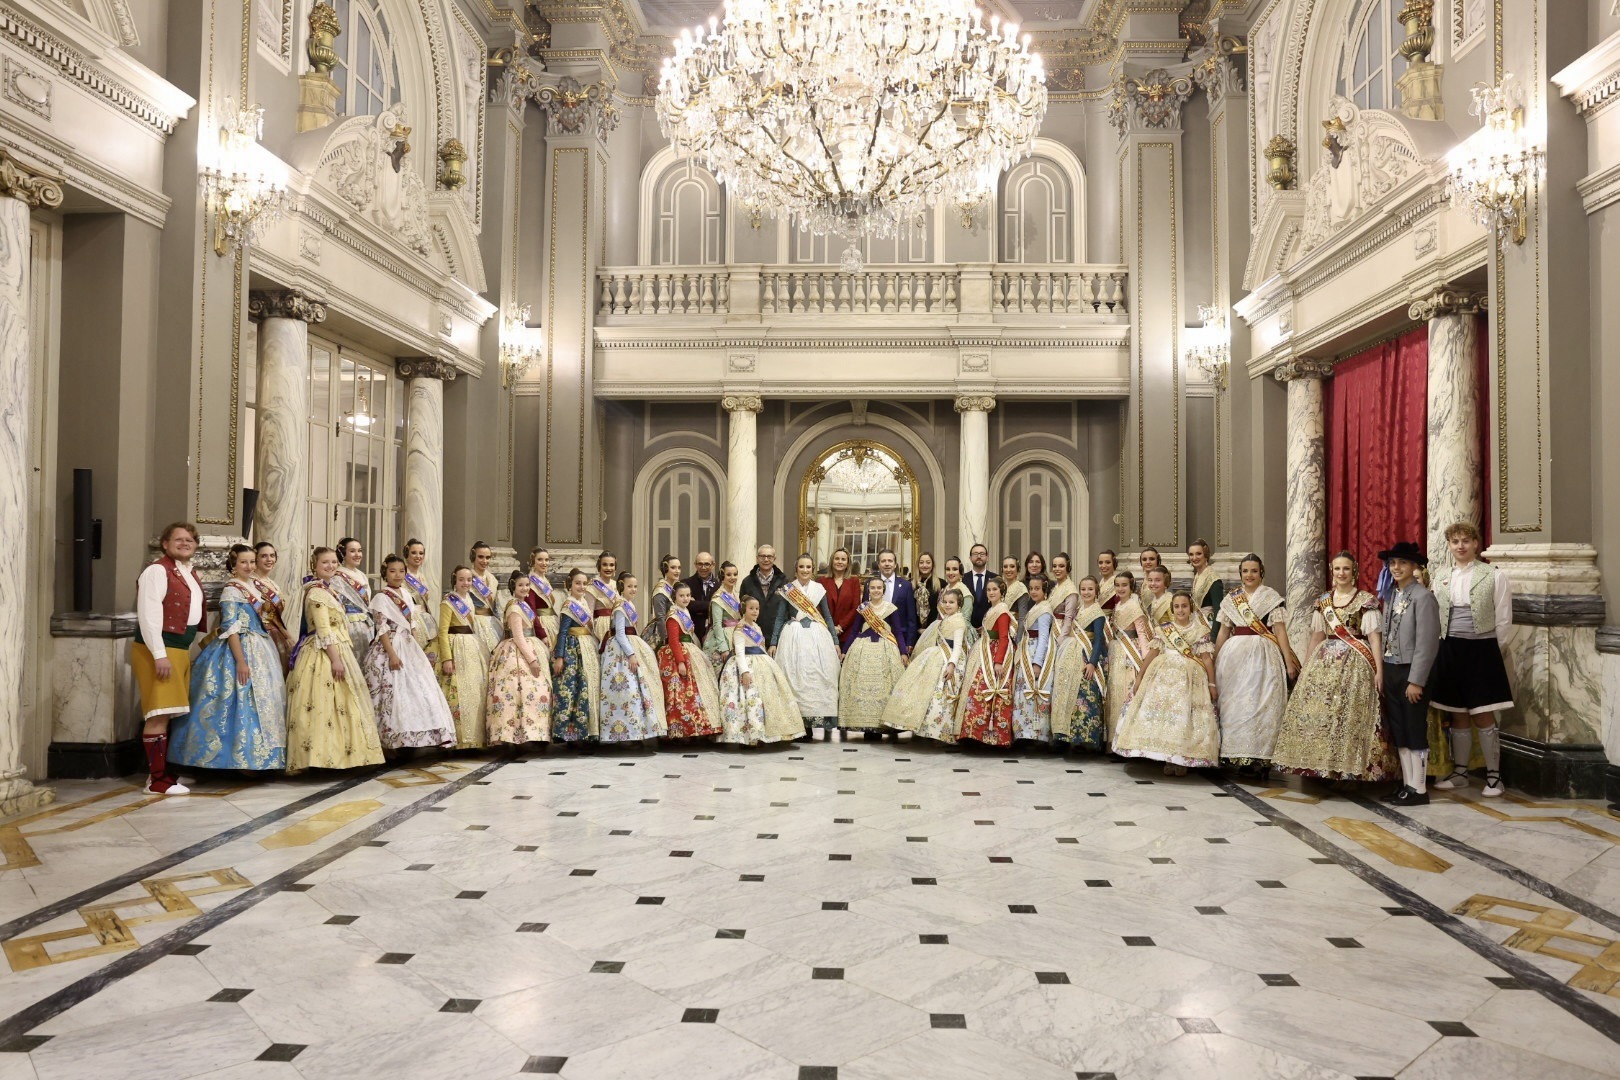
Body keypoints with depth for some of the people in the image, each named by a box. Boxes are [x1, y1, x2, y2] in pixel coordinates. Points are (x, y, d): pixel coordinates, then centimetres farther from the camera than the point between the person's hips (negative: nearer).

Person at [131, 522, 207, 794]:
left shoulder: (190, 573, 18)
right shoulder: (157, 571, -10)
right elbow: (148, 615, -17)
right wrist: (160, 655, -22)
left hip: (182, 649, 9)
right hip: (158, 649, -9)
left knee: (169, 714, 13)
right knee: (159, 715, -8)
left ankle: (164, 769, 20)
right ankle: (157, 780, -4)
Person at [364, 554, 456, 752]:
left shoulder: (405, 595, 15)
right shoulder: (381, 597, -7)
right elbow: (382, 629, -13)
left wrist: (418, 648, 11)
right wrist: (392, 654, -20)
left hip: (409, 647, 7)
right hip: (390, 648, -7)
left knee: (420, 690, 4)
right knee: (395, 693, -9)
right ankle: (392, 740, -3)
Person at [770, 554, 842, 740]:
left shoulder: (819, 589, 8)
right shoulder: (788, 590, 5)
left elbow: (828, 616, 13)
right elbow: (781, 617, 7)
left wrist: (835, 641, 9)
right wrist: (773, 642, 2)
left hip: (817, 635, 1)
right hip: (794, 636, -1)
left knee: (820, 676, -3)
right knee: (795, 677, -5)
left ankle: (826, 723, 0)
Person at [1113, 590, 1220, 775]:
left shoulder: (1200, 631, 5)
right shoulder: (1165, 629, 10)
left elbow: (1207, 659, 2)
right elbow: (1153, 655, 12)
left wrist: (1212, 684, -3)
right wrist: (1140, 676, 11)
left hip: (1190, 678, -2)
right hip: (1164, 675, 2)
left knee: (1185, 716, -7)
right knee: (1162, 711, -6)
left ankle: (1182, 761, 0)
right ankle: (1168, 759, 0)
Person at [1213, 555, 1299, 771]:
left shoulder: (1272, 597, 2)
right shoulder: (1231, 599, 12)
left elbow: (1280, 632, -2)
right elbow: (1223, 633, 16)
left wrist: (1289, 662, -8)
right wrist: (1214, 661, 15)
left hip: (1263, 655, -3)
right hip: (1234, 655, 3)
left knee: (1262, 703, -5)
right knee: (1234, 704, 2)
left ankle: (1260, 757, -1)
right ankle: (1236, 754, 9)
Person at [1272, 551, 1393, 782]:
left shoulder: (1366, 600, -1)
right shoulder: (1323, 601, 13)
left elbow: (1375, 637, -7)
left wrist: (1379, 670, -14)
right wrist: (1307, 667, 17)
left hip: (1355, 664, -5)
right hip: (1324, 661, 5)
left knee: (1349, 715, -8)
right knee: (1316, 713, 0)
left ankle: (1347, 768, 0)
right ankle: (1321, 765, 8)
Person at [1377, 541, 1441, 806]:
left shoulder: (1423, 596, -13)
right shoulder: (1393, 595, 11)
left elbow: (1427, 643, -17)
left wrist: (1415, 681, -18)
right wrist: (1384, 674, 8)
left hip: (1412, 672, -8)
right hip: (1391, 671, 8)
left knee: (1415, 732, 0)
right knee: (1398, 732, 12)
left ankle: (1419, 789, 8)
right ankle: (1406, 784, 21)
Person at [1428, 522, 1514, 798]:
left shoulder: (1493, 576, -4)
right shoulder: (1441, 575, 8)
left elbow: (1503, 621, -2)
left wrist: (1487, 648, 0)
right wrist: (1445, 644, 6)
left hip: (1481, 650, -4)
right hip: (1449, 650, 4)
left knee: (1483, 716, -1)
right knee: (1457, 715, 11)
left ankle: (1493, 776, 11)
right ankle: (1459, 772, 22)